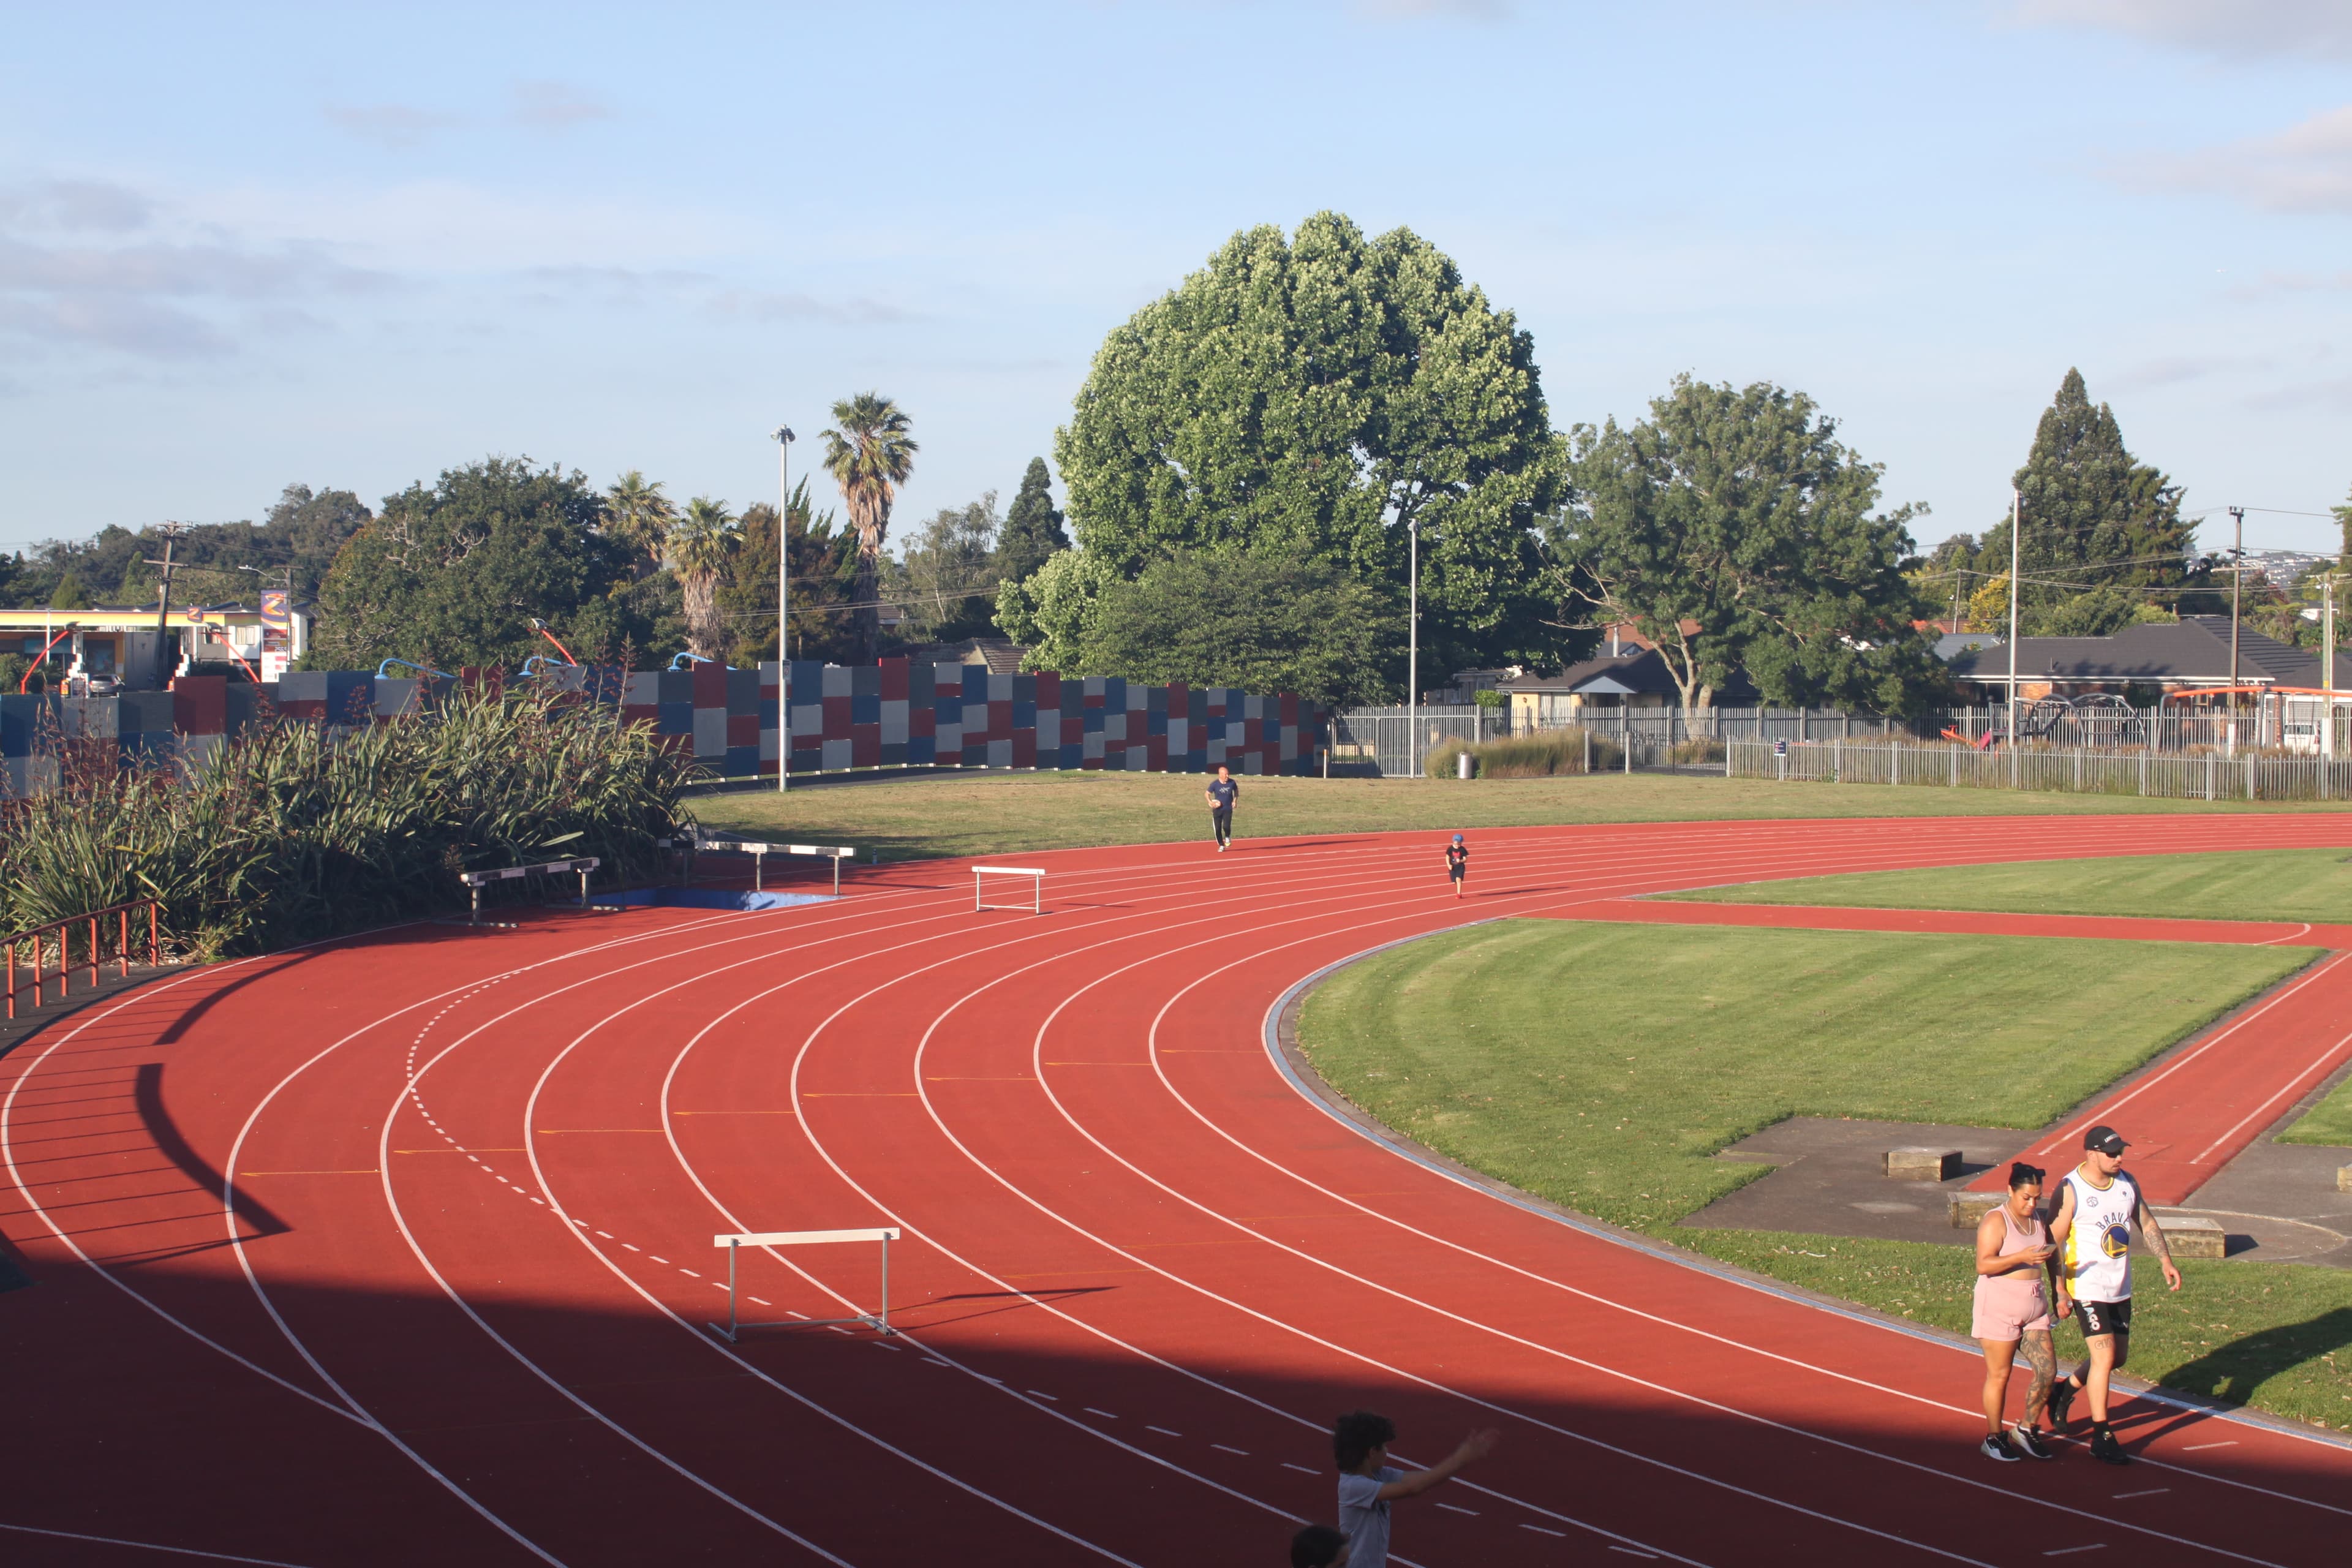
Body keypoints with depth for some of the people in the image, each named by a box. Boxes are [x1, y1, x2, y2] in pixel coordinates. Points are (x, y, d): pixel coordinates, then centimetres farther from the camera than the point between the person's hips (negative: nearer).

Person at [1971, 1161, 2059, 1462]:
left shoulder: (2040, 1220, 11)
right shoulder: (1995, 1222, -12)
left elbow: (2050, 1256, 25)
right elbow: (1983, 1265, -21)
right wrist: (2022, 1257, -30)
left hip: (2034, 1306, 7)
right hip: (1999, 1307, -7)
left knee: (2047, 1369, 1)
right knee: (1999, 1375, 0)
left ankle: (2026, 1431, 16)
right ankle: (1993, 1439, 12)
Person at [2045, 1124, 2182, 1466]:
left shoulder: (2127, 1183, 3)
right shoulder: (2070, 1190, -15)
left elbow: (2147, 1223, 16)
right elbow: (2055, 1242, -12)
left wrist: (2166, 1263, 7)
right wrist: (2060, 1292, -14)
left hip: (2120, 1288, 7)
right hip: (2087, 1287, -7)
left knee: (2118, 1358, 14)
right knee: (2104, 1358, -12)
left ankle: (2064, 1390, 38)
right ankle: (2102, 1438, -3)